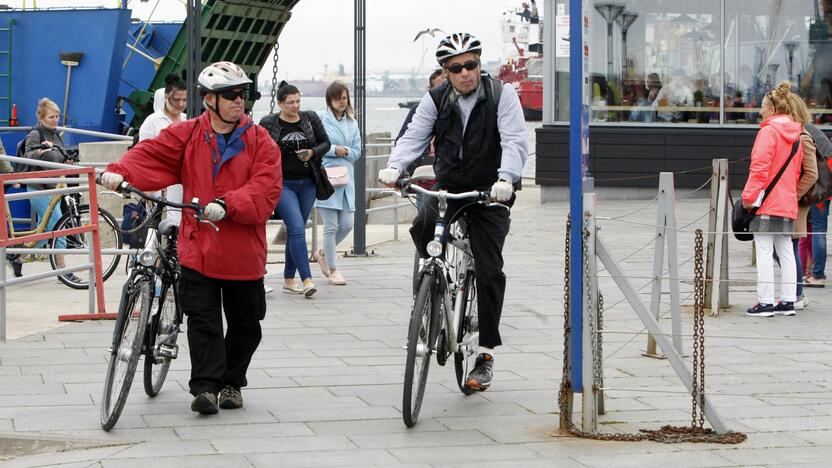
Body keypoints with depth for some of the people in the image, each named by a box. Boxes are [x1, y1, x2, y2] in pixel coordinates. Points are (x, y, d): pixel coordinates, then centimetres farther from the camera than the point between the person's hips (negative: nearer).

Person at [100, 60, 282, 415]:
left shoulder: (259, 142, -1)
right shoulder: (186, 135, 3)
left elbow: (265, 190, -12)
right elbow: (151, 155, -5)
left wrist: (226, 206, -26)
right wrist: (120, 172, -24)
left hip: (243, 251, 1)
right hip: (198, 248, -1)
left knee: (244, 324, 12)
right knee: (202, 320, -5)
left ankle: (232, 383, 28)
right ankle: (205, 386, -3)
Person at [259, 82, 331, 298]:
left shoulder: (310, 119, 5)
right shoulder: (268, 123, -3)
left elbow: (326, 142, 12)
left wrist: (312, 153, -8)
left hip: (308, 184, 4)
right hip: (282, 184, -4)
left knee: (295, 230, 10)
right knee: (297, 228, -17)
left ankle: (289, 279, 21)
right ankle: (306, 279, -21)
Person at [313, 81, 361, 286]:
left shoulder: (352, 122, 14)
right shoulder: (319, 119, -5)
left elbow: (357, 151, 13)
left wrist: (345, 151, -7)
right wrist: (335, 149, -13)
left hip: (346, 178, 6)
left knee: (347, 224, 2)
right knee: (331, 226, -4)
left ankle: (323, 253, 27)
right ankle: (333, 269, 7)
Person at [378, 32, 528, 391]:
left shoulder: (501, 95, -9)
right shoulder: (436, 100, 1)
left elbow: (515, 142, -19)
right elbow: (414, 137, -6)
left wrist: (506, 178, -37)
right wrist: (394, 166, -27)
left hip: (490, 194, -3)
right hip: (448, 188, 3)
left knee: (488, 271, -7)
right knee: (422, 227, -28)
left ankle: (486, 355, 1)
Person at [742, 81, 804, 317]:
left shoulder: (769, 131, -11)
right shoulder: (795, 134, 13)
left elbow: (760, 167, -16)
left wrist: (748, 196, -12)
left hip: (766, 201, -8)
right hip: (787, 203, 8)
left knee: (764, 251, -5)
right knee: (786, 251, 10)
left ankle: (765, 302, -6)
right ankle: (788, 300, 12)